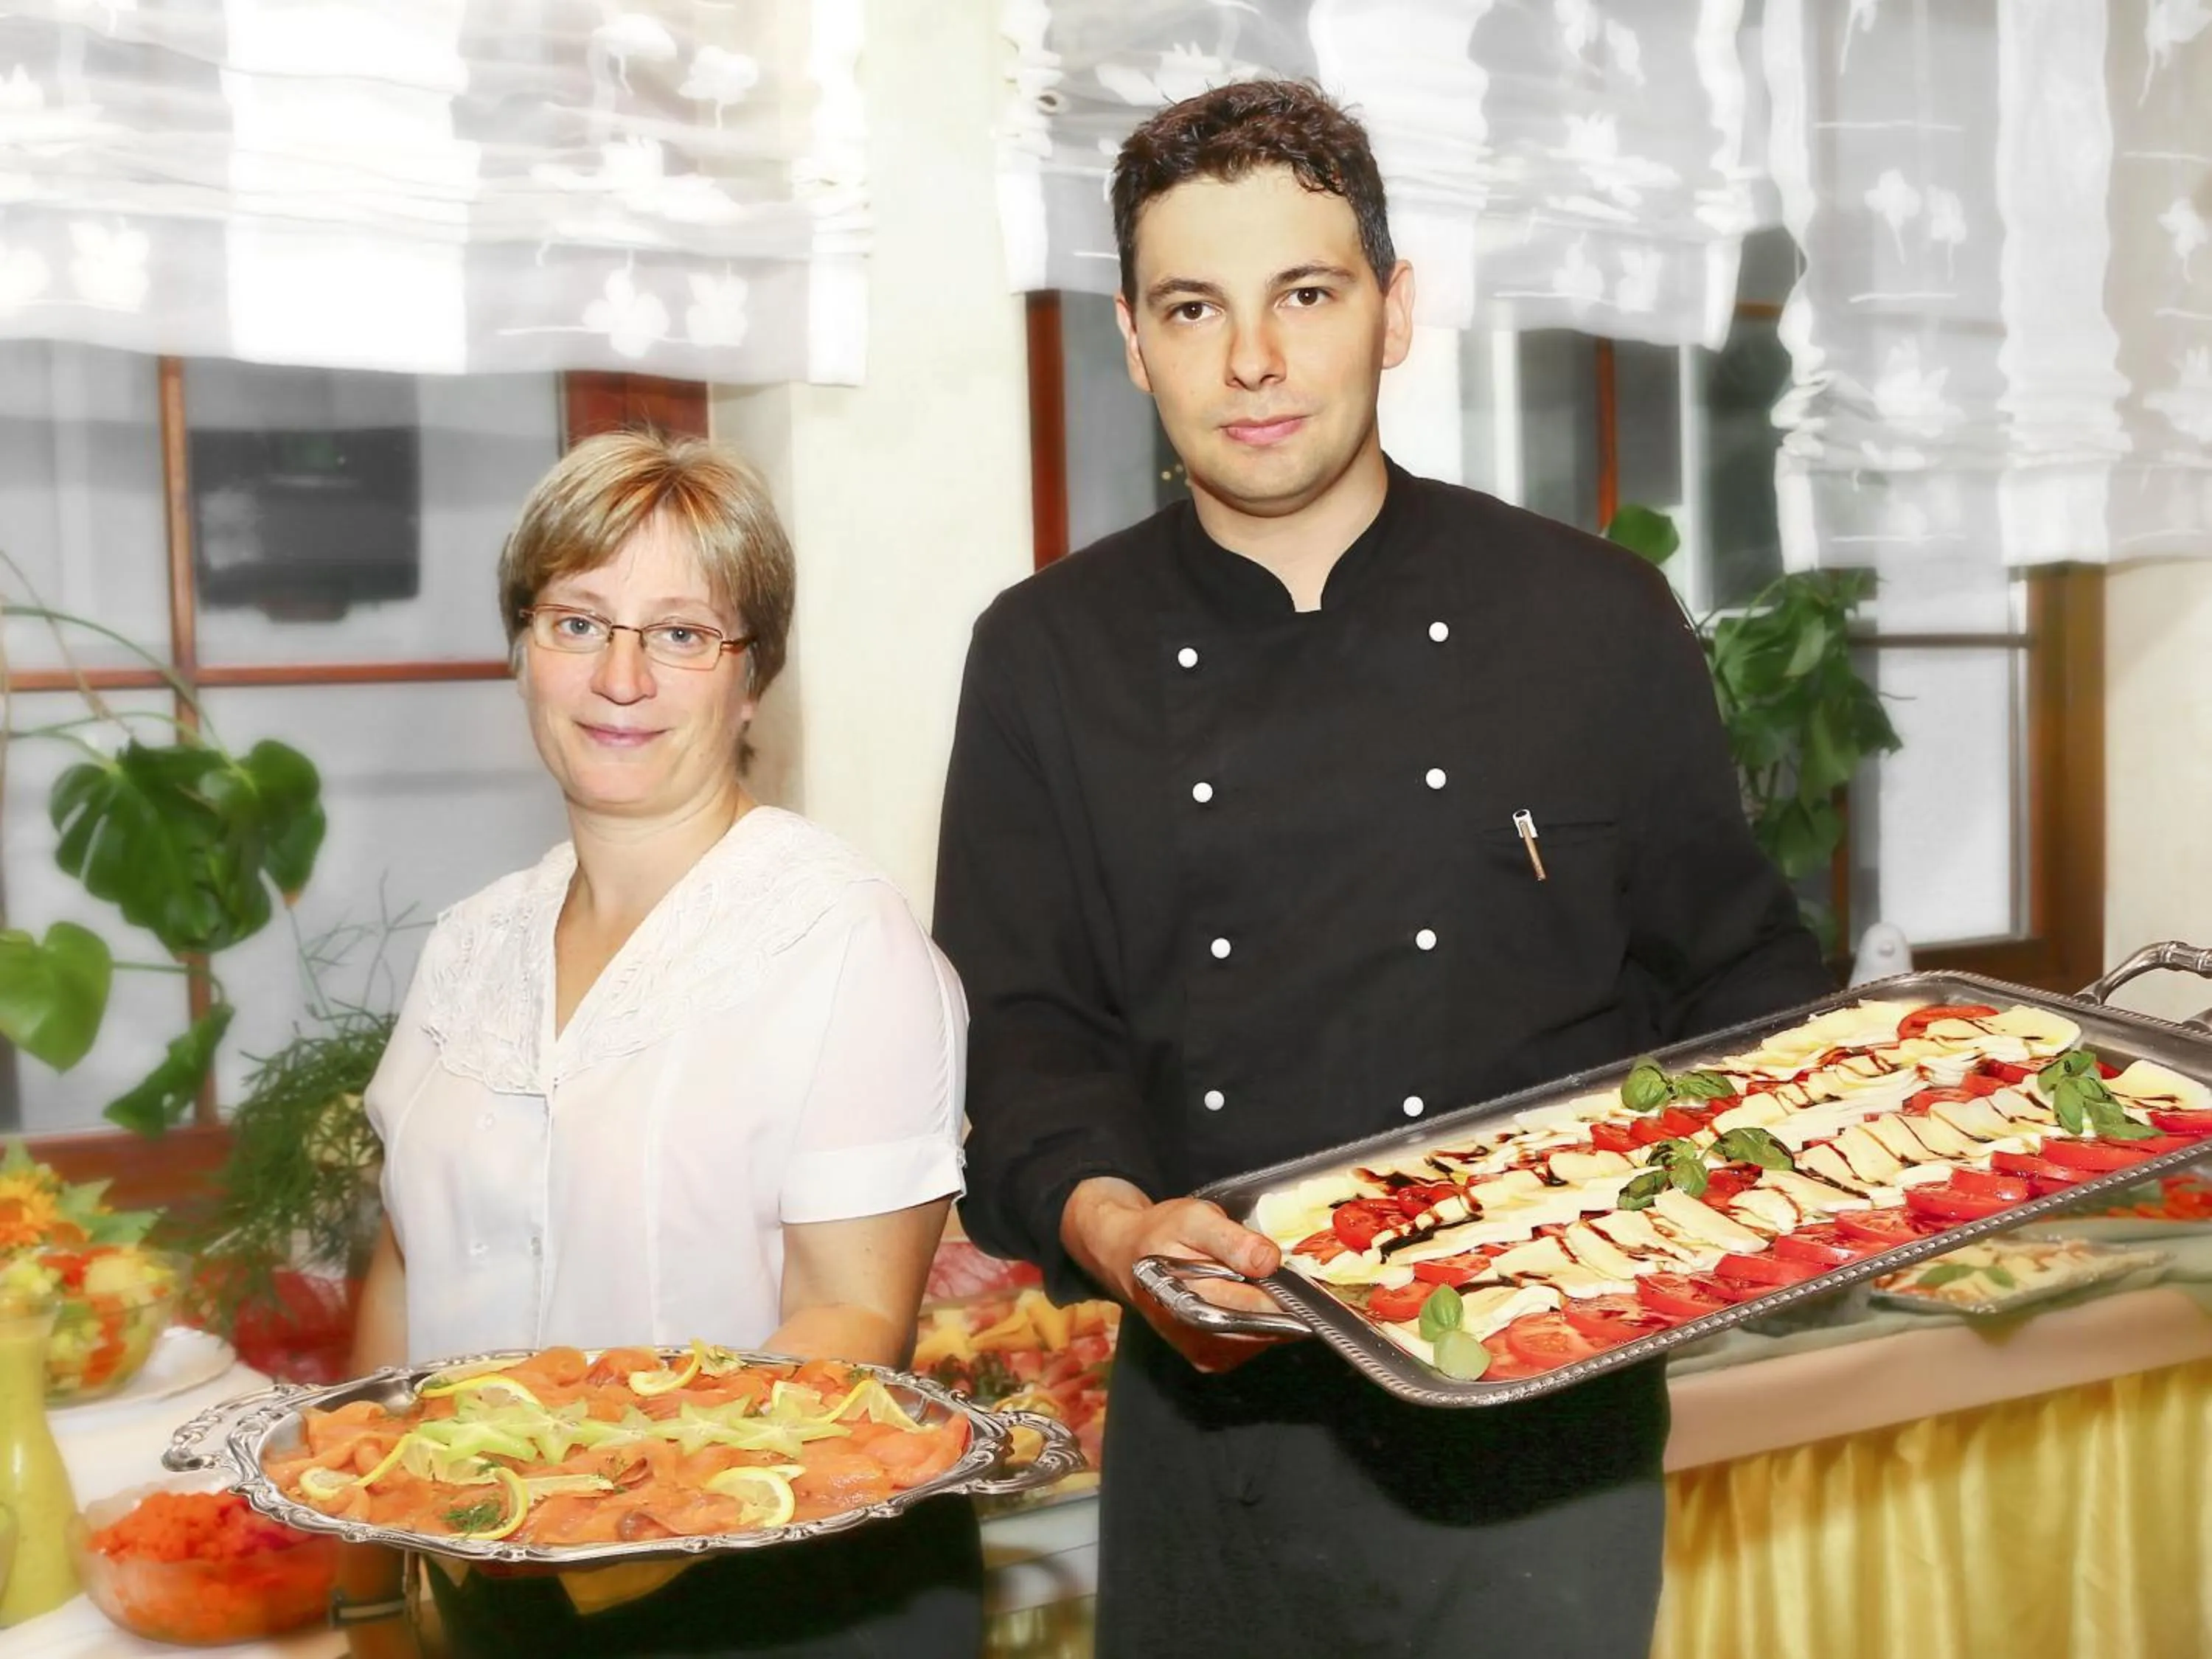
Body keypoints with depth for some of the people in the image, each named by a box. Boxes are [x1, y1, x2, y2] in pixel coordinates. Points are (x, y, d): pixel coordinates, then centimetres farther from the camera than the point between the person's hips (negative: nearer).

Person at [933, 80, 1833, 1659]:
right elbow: (1022, 1025, -4)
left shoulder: (1597, 618, -2)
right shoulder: (1050, 657, 1)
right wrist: (1107, 1219, -23)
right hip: (1204, 1412, 2)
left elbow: (1739, 973, 5)